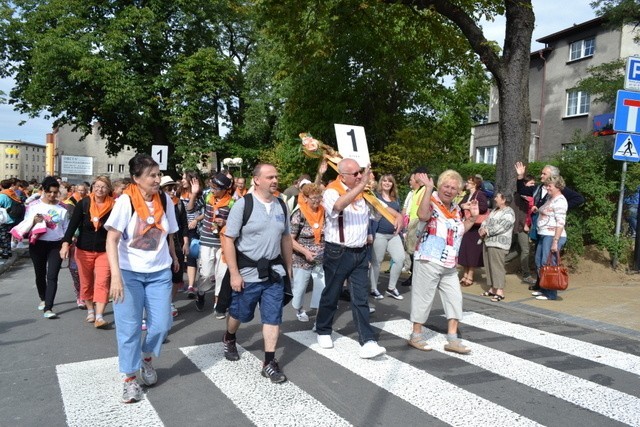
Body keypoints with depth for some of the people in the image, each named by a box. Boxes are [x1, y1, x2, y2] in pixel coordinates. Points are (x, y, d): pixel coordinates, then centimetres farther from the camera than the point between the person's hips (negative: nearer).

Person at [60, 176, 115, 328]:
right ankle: (90, 311, 31)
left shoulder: (113, 206, -7)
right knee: (86, 282, 13)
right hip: (84, 250, 2)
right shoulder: (83, 204, -5)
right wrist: (66, 243, -21)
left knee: (102, 283, -11)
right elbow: (73, 224, -9)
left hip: (104, 251, -1)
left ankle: (99, 316, -12)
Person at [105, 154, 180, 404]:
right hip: (129, 273, -3)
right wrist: (116, 275, -27)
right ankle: (130, 378, 18)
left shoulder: (165, 200, -2)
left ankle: (147, 359, 32)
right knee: (129, 327, 2)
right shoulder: (125, 201, -15)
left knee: (161, 324, 3)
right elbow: (111, 240, -18)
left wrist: (173, 256, 20)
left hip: (160, 272, 3)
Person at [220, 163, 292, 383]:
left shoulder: (281, 205, 4)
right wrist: (234, 274, -16)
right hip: (248, 273, -3)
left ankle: (269, 362, 13)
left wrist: (288, 267, 13)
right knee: (239, 314, 16)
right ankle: (229, 339, 46)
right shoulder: (243, 204, -13)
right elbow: (228, 240, -13)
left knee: (273, 317, 3)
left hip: (274, 272, 4)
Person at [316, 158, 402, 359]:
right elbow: (338, 205, -37)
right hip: (338, 252, -5)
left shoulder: (363, 192, 7)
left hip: (360, 252, 5)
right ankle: (323, 331, 31)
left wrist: (398, 215, 1)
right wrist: (361, 185, -38)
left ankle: (368, 342, 2)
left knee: (361, 299, 3)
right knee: (331, 296, 11)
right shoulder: (331, 192, -14)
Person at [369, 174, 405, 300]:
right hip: (379, 234, -5)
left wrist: (401, 233, 13)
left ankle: (391, 288, 11)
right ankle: (374, 289, 15)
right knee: (376, 262, 2)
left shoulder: (396, 199, 16)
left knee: (400, 259, -3)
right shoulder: (375, 196, -2)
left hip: (394, 235, 6)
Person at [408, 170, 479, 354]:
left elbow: (461, 230, 25)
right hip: (429, 261, -8)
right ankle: (416, 335, 16)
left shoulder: (456, 208, 13)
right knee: (423, 298, 1)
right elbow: (423, 215, -35)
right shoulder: (431, 202, -11)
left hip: (450, 265, 8)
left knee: (454, 298, 9)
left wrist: (473, 217, 12)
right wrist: (428, 188, -35)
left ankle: (452, 339, 17)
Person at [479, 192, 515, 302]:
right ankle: (492, 288, 18)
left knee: (497, 267, -11)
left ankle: (500, 291, -9)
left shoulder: (509, 212, -9)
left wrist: (486, 231, -12)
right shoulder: (495, 210, 21)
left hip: (498, 243, -9)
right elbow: (486, 221, 18)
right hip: (487, 241, 9)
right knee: (489, 266, 11)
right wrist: (482, 229, -3)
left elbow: (500, 227, -19)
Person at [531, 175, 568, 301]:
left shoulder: (560, 201, -13)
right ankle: (543, 289, 25)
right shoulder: (549, 198, 15)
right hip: (543, 235, 10)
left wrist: (555, 242, -23)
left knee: (547, 264, -6)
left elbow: (560, 223, -19)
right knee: (539, 263, 14)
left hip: (553, 236, -10)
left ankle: (551, 294, 4)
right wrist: (538, 210, 11)